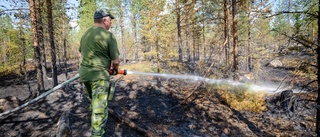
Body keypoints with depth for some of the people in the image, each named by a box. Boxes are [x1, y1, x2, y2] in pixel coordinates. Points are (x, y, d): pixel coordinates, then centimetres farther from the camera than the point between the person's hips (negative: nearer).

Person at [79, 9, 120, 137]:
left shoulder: (85, 34, 11)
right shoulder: (108, 35, -12)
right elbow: (116, 61, -11)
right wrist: (115, 68, 10)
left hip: (84, 73, 8)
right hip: (99, 75, -8)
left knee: (94, 101, 27)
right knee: (99, 109, -3)